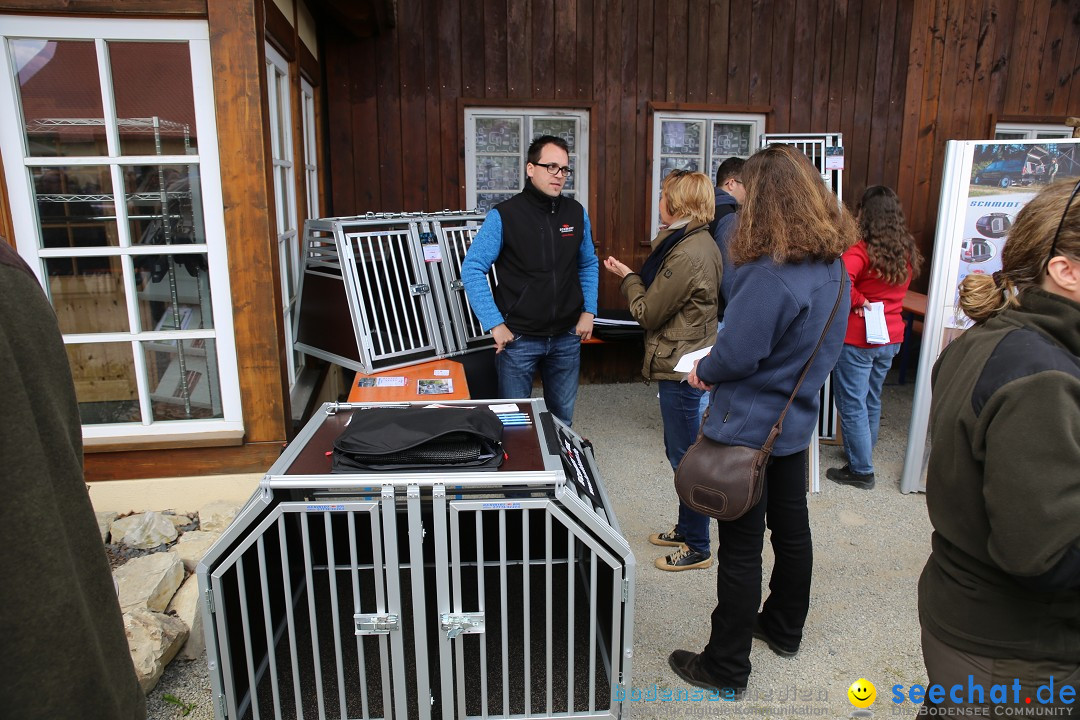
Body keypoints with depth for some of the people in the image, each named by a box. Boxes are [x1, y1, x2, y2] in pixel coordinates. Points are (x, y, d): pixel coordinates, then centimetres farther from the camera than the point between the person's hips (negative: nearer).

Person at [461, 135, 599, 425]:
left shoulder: (576, 213, 3)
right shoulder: (504, 215, -10)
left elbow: (589, 265, 15)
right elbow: (472, 269, -10)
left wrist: (589, 311, 4)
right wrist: (494, 324, -15)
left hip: (567, 337, 4)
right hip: (518, 338, -4)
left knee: (562, 417, 17)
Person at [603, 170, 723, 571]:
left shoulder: (687, 254, -22)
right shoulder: (700, 242, 10)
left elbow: (648, 312, -14)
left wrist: (627, 277, 0)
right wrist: (634, 276, 9)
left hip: (682, 368, -10)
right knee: (682, 453, 20)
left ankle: (698, 548, 18)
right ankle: (686, 529, 36)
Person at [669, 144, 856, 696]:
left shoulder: (770, 272, -26)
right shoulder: (832, 264, 2)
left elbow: (736, 355, -24)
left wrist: (703, 373, -3)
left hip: (749, 428, -8)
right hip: (797, 420, 9)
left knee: (741, 549, 3)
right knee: (791, 527, 22)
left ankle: (725, 668, 20)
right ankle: (784, 628, 44)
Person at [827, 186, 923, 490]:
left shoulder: (862, 251, -19)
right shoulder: (908, 251, 4)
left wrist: (856, 300, -20)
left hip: (857, 339, -7)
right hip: (891, 338, 7)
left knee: (852, 405, 4)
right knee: (872, 400, 21)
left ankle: (861, 470, 11)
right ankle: (864, 454, 37)